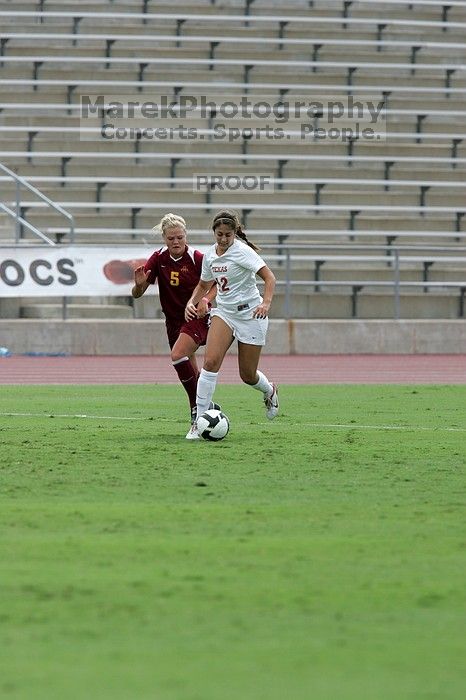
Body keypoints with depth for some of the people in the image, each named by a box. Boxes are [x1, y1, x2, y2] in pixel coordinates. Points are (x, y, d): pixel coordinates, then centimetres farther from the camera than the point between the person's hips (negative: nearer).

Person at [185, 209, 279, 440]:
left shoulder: (242, 251, -16)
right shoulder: (210, 255, 3)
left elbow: (269, 277, -23)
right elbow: (204, 285, 20)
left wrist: (266, 303, -39)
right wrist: (192, 302, 1)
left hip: (250, 314, -4)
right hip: (223, 312, 4)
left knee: (248, 375, 4)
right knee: (211, 361, -18)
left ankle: (269, 391, 42)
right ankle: (199, 420, -17)